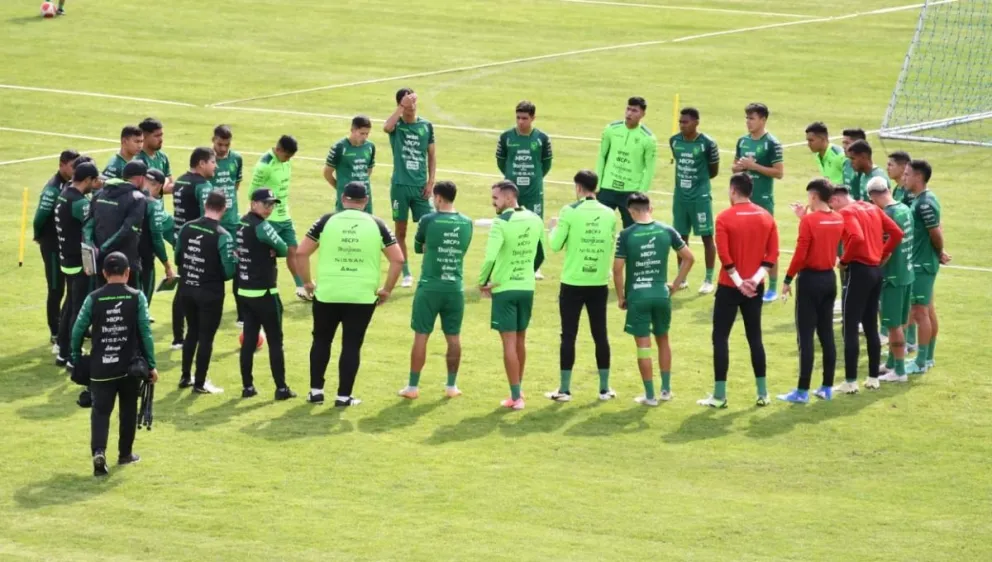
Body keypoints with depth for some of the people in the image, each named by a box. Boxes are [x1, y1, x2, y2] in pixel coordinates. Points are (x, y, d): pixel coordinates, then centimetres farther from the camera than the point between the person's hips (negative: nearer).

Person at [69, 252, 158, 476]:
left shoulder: (94, 298, -2)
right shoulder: (137, 298, -4)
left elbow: (78, 330, -3)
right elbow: (146, 332, -6)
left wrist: (76, 360, 11)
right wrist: (151, 365, 0)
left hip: (101, 366, 0)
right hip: (129, 365, 0)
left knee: (100, 410, 1)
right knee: (128, 409, 19)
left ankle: (99, 451, -21)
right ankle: (125, 453, 29)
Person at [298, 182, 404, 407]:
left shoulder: (327, 221, 0)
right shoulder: (377, 225, 1)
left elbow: (302, 253, -2)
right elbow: (398, 259, -1)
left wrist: (307, 282, 9)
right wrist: (387, 290, 7)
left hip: (327, 294, 0)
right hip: (362, 296, 0)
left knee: (321, 341, 17)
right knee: (351, 345, 7)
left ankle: (316, 391, 19)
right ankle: (344, 395, 8)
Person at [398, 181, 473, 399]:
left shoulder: (428, 221, -9)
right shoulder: (466, 223, 3)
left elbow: (417, 248, 5)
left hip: (430, 287, -3)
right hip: (455, 288, 3)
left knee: (421, 336, 3)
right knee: (453, 337, 12)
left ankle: (413, 386, 6)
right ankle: (451, 386, 18)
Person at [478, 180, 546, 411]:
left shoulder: (501, 222, -18)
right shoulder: (535, 220, 3)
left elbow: (490, 258, -25)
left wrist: (483, 282, -9)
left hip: (504, 289, -6)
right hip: (527, 288, 6)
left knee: (509, 343, -2)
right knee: (520, 341, 18)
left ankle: (516, 397, -2)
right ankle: (517, 390, 28)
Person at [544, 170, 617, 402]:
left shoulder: (570, 211, -10)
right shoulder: (609, 214, 1)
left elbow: (555, 245, -8)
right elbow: (611, 247, 8)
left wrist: (554, 227, 11)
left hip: (573, 283, -3)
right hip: (599, 284, 3)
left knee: (569, 335, 3)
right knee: (600, 335, 10)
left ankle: (564, 389, 4)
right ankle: (605, 388, 15)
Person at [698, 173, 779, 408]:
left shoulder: (725, 218, -12)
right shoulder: (766, 217, 3)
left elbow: (724, 255, -18)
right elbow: (772, 253, 0)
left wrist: (738, 282, -11)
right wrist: (755, 278, -5)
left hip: (730, 287, -5)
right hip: (754, 288, 5)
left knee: (720, 338, 2)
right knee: (755, 338, 14)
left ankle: (719, 396, -1)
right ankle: (762, 393, 15)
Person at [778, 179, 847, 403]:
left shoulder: (809, 221, -16)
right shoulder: (838, 220, 4)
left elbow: (800, 254, -17)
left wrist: (788, 279, -8)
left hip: (810, 279, -7)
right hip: (830, 278, 7)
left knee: (805, 336, -4)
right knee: (827, 334, 12)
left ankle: (803, 391, -4)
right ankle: (827, 387, 14)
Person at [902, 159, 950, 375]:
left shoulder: (925, 203, -21)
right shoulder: (919, 199, 9)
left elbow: (936, 233, -19)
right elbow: (936, 230, 15)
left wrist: (939, 253, -2)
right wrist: (940, 253, 6)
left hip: (922, 265, -10)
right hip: (923, 262, 10)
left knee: (920, 312, -5)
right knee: (928, 310, 17)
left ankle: (920, 363, 0)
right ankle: (928, 357, 26)